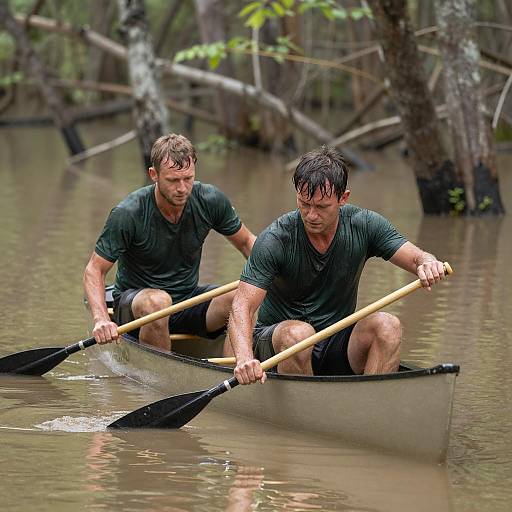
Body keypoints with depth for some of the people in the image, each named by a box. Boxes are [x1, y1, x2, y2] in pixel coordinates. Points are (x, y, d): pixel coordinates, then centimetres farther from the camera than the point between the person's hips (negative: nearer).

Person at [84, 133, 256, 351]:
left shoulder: (211, 200, -9)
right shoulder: (128, 213, -20)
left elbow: (246, 242, 8)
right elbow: (94, 270, -15)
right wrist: (101, 320, -32)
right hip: (134, 302, -3)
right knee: (157, 301, -38)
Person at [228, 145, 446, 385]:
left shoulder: (364, 225, -7)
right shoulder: (275, 239, -18)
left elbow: (416, 258, -10)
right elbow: (242, 307, -24)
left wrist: (427, 263, -37)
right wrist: (245, 358, -43)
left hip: (337, 344, 3)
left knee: (387, 325, -25)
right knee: (297, 332, -36)